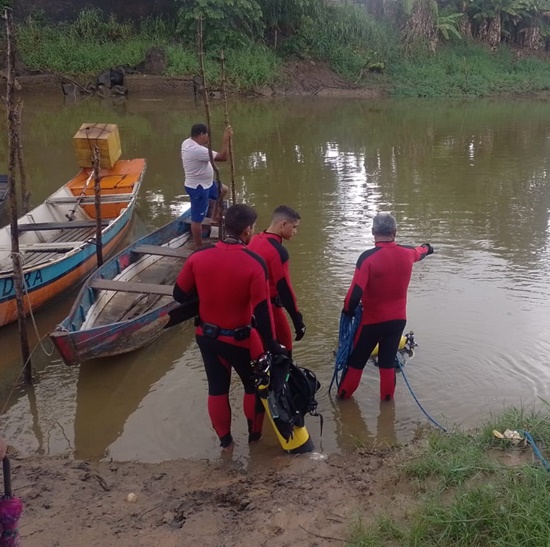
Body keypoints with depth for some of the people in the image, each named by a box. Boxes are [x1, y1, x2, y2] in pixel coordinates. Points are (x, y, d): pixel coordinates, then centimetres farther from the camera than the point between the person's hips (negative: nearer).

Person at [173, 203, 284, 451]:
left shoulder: (199, 256, -12)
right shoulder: (254, 263, -24)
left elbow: (179, 294, -2)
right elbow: (262, 311, -22)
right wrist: (271, 346, -12)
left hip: (207, 336, 4)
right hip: (239, 339, -4)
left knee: (217, 388, 21)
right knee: (254, 385, 22)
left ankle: (225, 440, 36)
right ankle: (254, 433, 38)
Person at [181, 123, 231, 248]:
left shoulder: (187, 142, 0)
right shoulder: (198, 150, -31)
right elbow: (223, 157, -29)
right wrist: (226, 138, -22)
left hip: (204, 183, 11)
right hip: (198, 188, -11)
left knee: (223, 190, 30)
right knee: (197, 219, 1)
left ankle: (214, 217, 41)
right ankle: (198, 248, 13)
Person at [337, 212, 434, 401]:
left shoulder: (368, 257, -22)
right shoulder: (406, 254, -5)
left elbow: (356, 292, -24)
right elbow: (420, 252, 22)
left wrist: (348, 310, -4)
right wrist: (427, 248, 46)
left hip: (372, 321, -4)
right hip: (398, 319, 4)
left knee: (356, 360, 12)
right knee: (388, 361, 17)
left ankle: (343, 394, 26)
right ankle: (387, 397, 29)